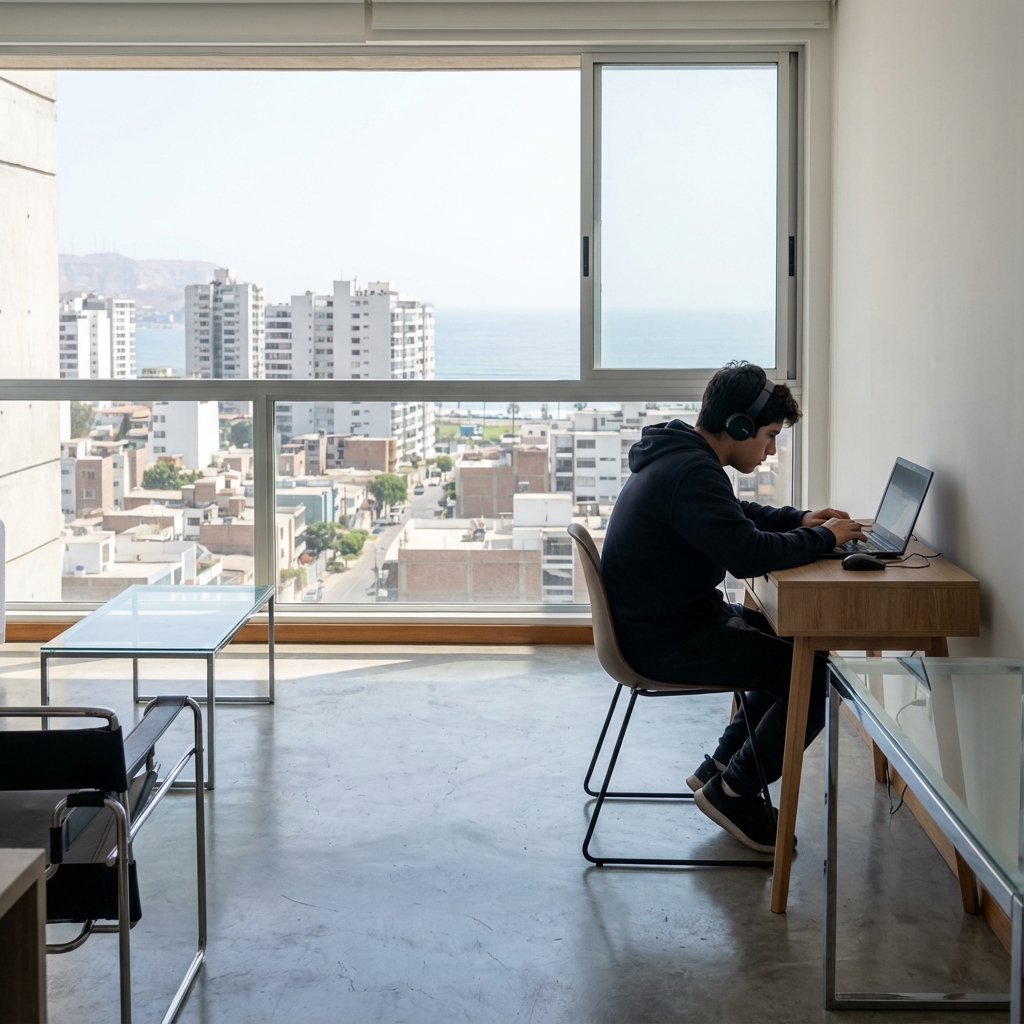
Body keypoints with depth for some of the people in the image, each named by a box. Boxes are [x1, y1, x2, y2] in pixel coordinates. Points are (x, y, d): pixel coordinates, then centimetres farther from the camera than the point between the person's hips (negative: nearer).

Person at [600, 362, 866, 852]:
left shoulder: (676, 455, 10)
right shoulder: (691, 472, -24)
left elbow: (737, 514, 26)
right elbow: (747, 553, -32)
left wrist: (798, 520, 10)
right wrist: (823, 538, -16)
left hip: (662, 622, 11)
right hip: (669, 642, -11)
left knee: (795, 641, 21)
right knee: (816, 678, -10)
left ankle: (719, 767, 23)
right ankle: (732, 791, 3)